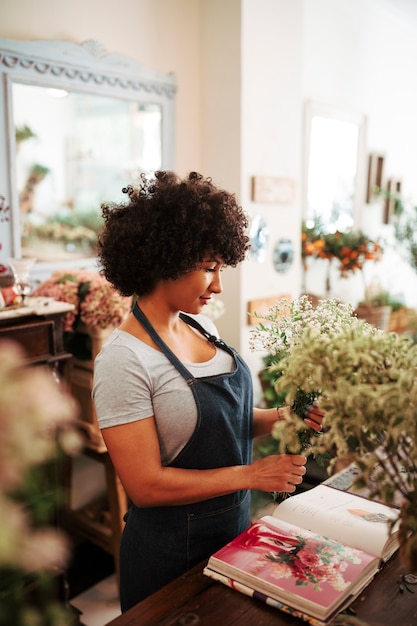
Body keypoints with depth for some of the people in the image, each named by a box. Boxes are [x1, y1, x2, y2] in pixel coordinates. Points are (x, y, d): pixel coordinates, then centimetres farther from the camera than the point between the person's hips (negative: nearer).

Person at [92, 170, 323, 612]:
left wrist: (280, 418, -9)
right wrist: (250, 475, -21)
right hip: (172, 549, -7)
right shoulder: (124, 360, -25)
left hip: (234, 525, 7)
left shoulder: (201, 326, -2)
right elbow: (145, 485, -24)